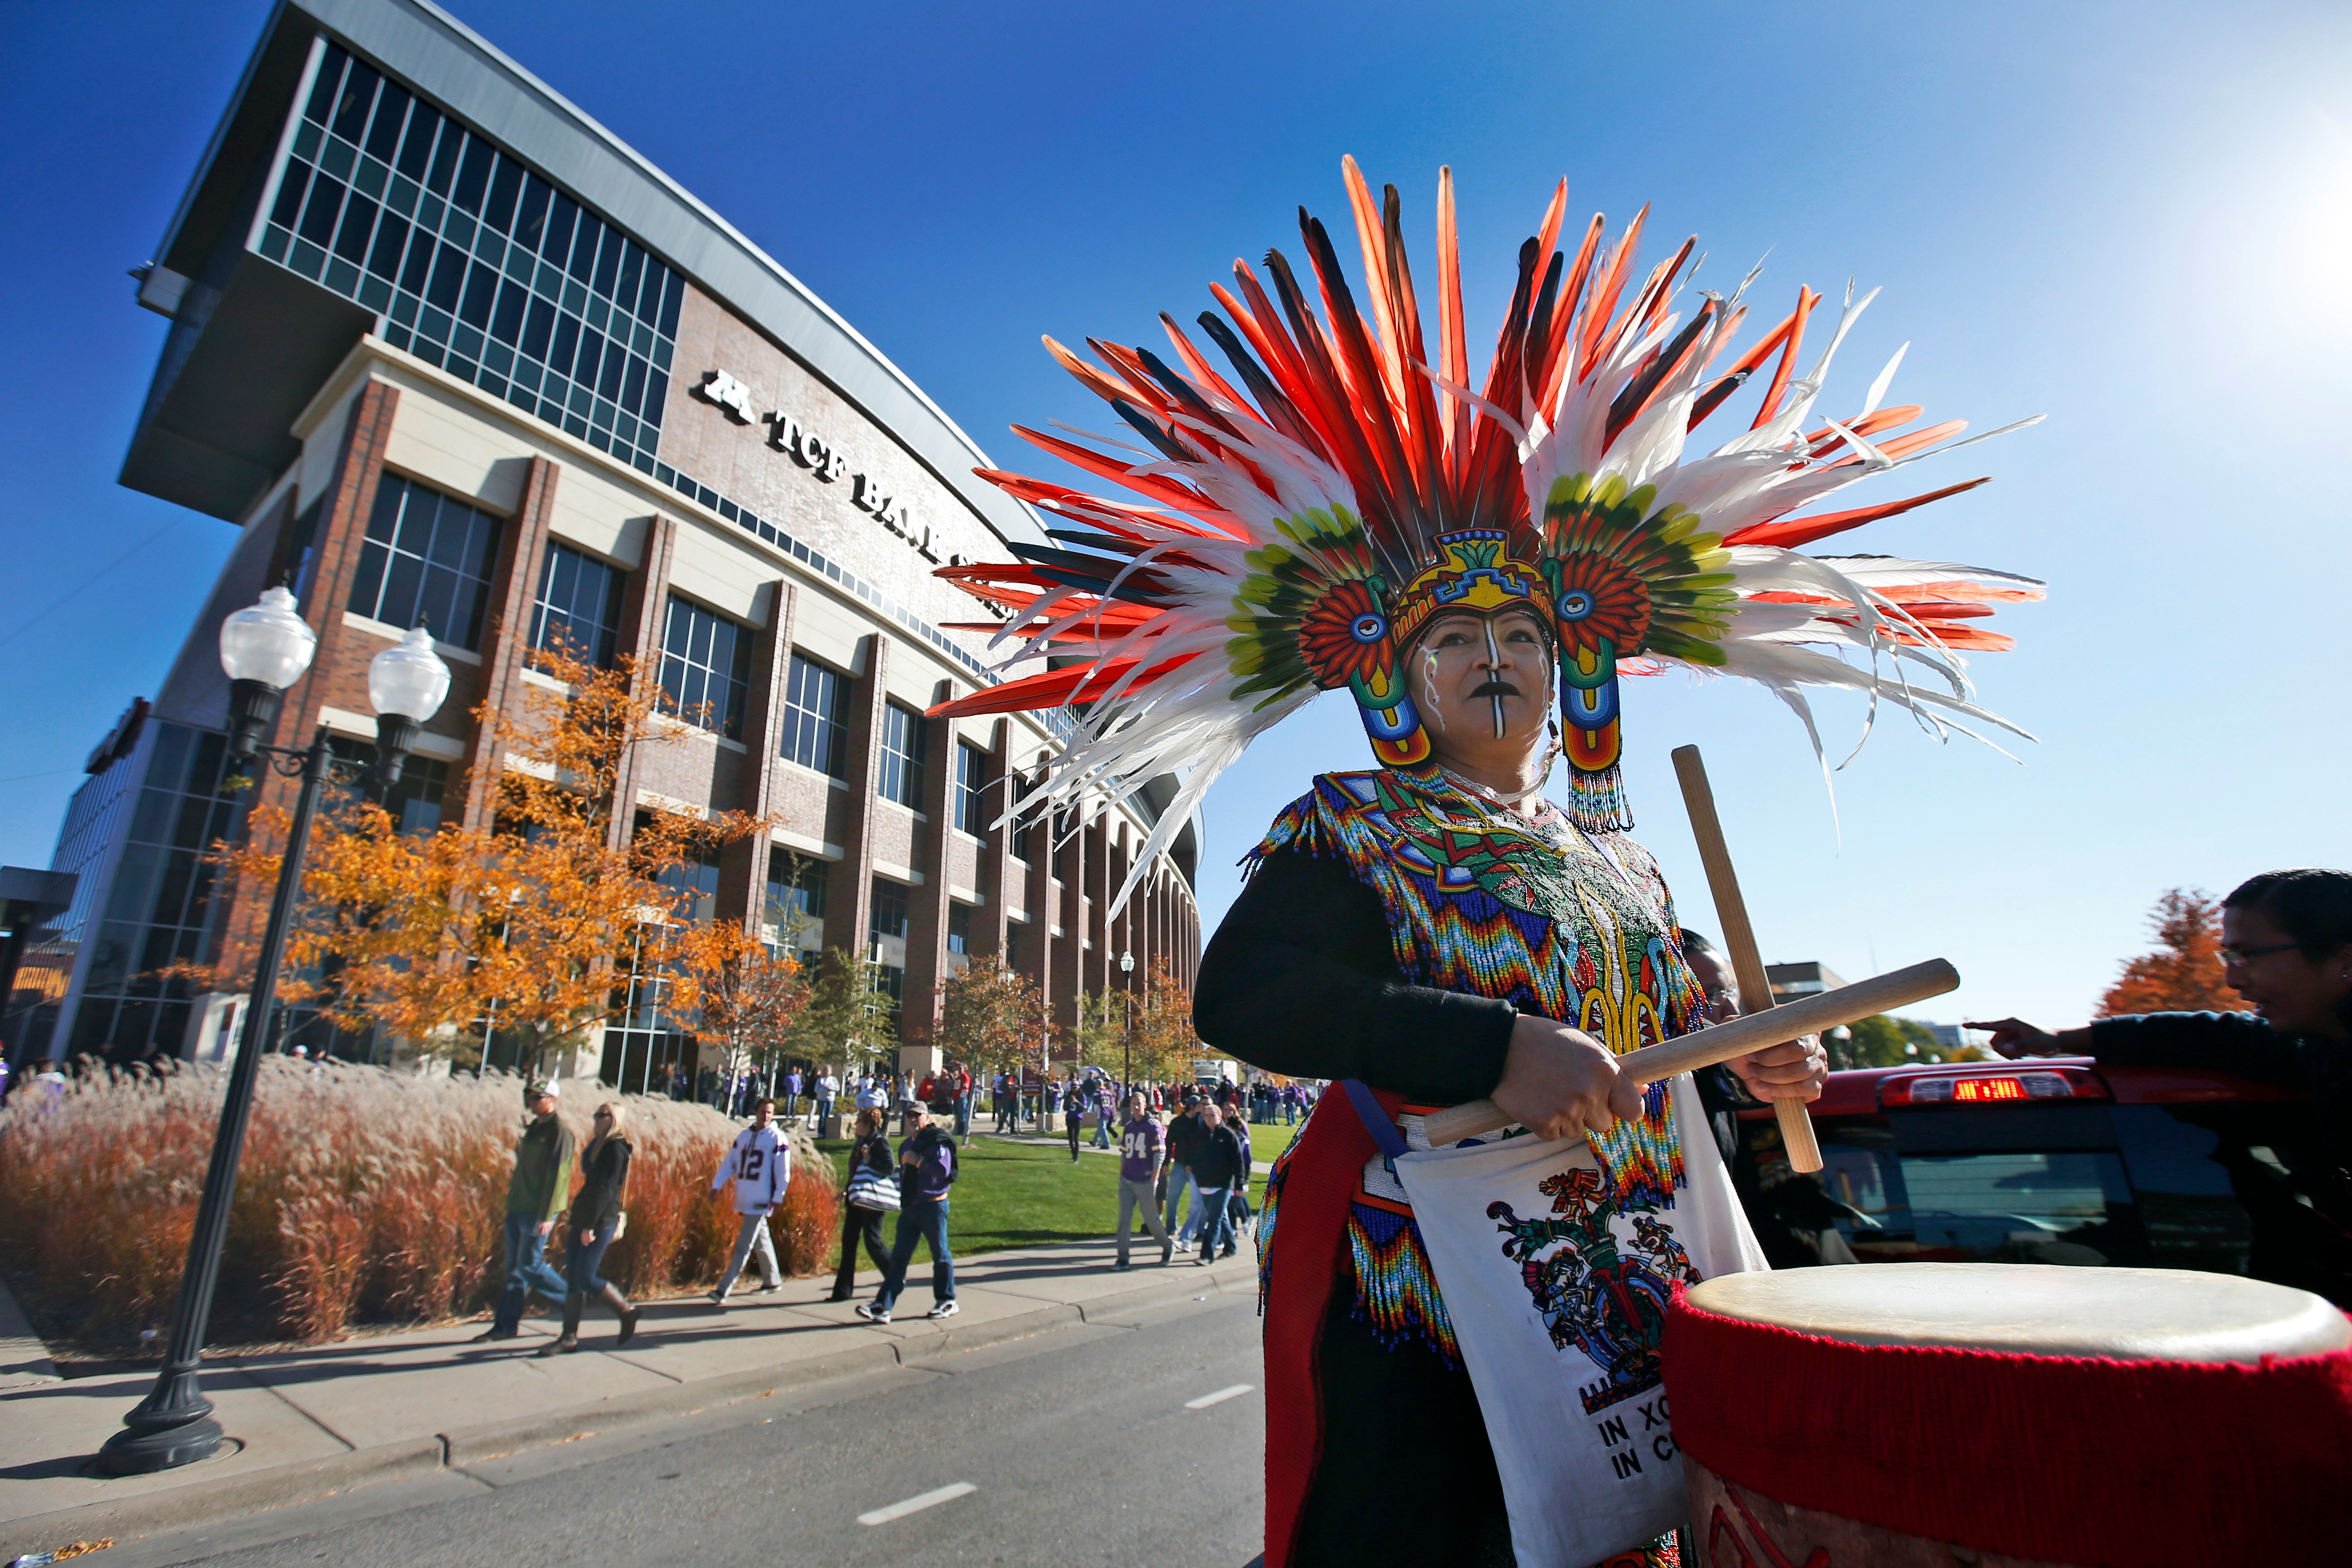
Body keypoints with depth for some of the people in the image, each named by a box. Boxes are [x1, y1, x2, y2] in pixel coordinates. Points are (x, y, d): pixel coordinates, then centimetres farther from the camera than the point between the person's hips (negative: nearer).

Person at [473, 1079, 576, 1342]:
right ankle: (506, 1326, 18)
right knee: (514, 1268, 11)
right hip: (518, 1207, 9)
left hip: (537, 1211, -9)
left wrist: (547, 1215, -21)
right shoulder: (532, 1128, 14)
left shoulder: (559, 1131, -14)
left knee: (529, 1265, -5)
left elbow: (557, 1175, -19)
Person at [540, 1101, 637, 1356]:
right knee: (572, 1277, 8)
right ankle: (569, 1338, 14)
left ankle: (626, 1313, 10)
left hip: (601, 1221, -9)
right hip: (583, 1219, 9)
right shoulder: (598, 1145, 15)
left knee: (585, 1279, -7)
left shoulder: (616, 1148, -13)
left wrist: (590, 1226, -21)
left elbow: (606, 1190, -19)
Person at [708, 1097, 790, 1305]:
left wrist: (777, 1198, -13)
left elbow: (783, 1171, -10)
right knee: (762, 1241, 17)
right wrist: (717, 1185, 3)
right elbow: (729, 1163, 13)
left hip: (761, 1202, -6)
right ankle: (773, 1281, 29)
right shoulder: (744, 1136, 10)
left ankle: (723, 1291, -4)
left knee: (743, 1246, -7)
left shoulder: (777, 1138, -8)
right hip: (743, 1200, 6)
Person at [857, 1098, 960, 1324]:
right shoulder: (907, 1145, 16)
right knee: (899, 1257, 4)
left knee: (941, 1256, 5)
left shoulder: (938, 1141, -12)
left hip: (933, 1206, -8)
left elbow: (943, 1169, -27)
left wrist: (917, 1161, -22)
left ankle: (947, 1302, 18)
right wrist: (902, 1199, 23)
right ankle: (882, 1308, 3)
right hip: (909, 1208, 8)